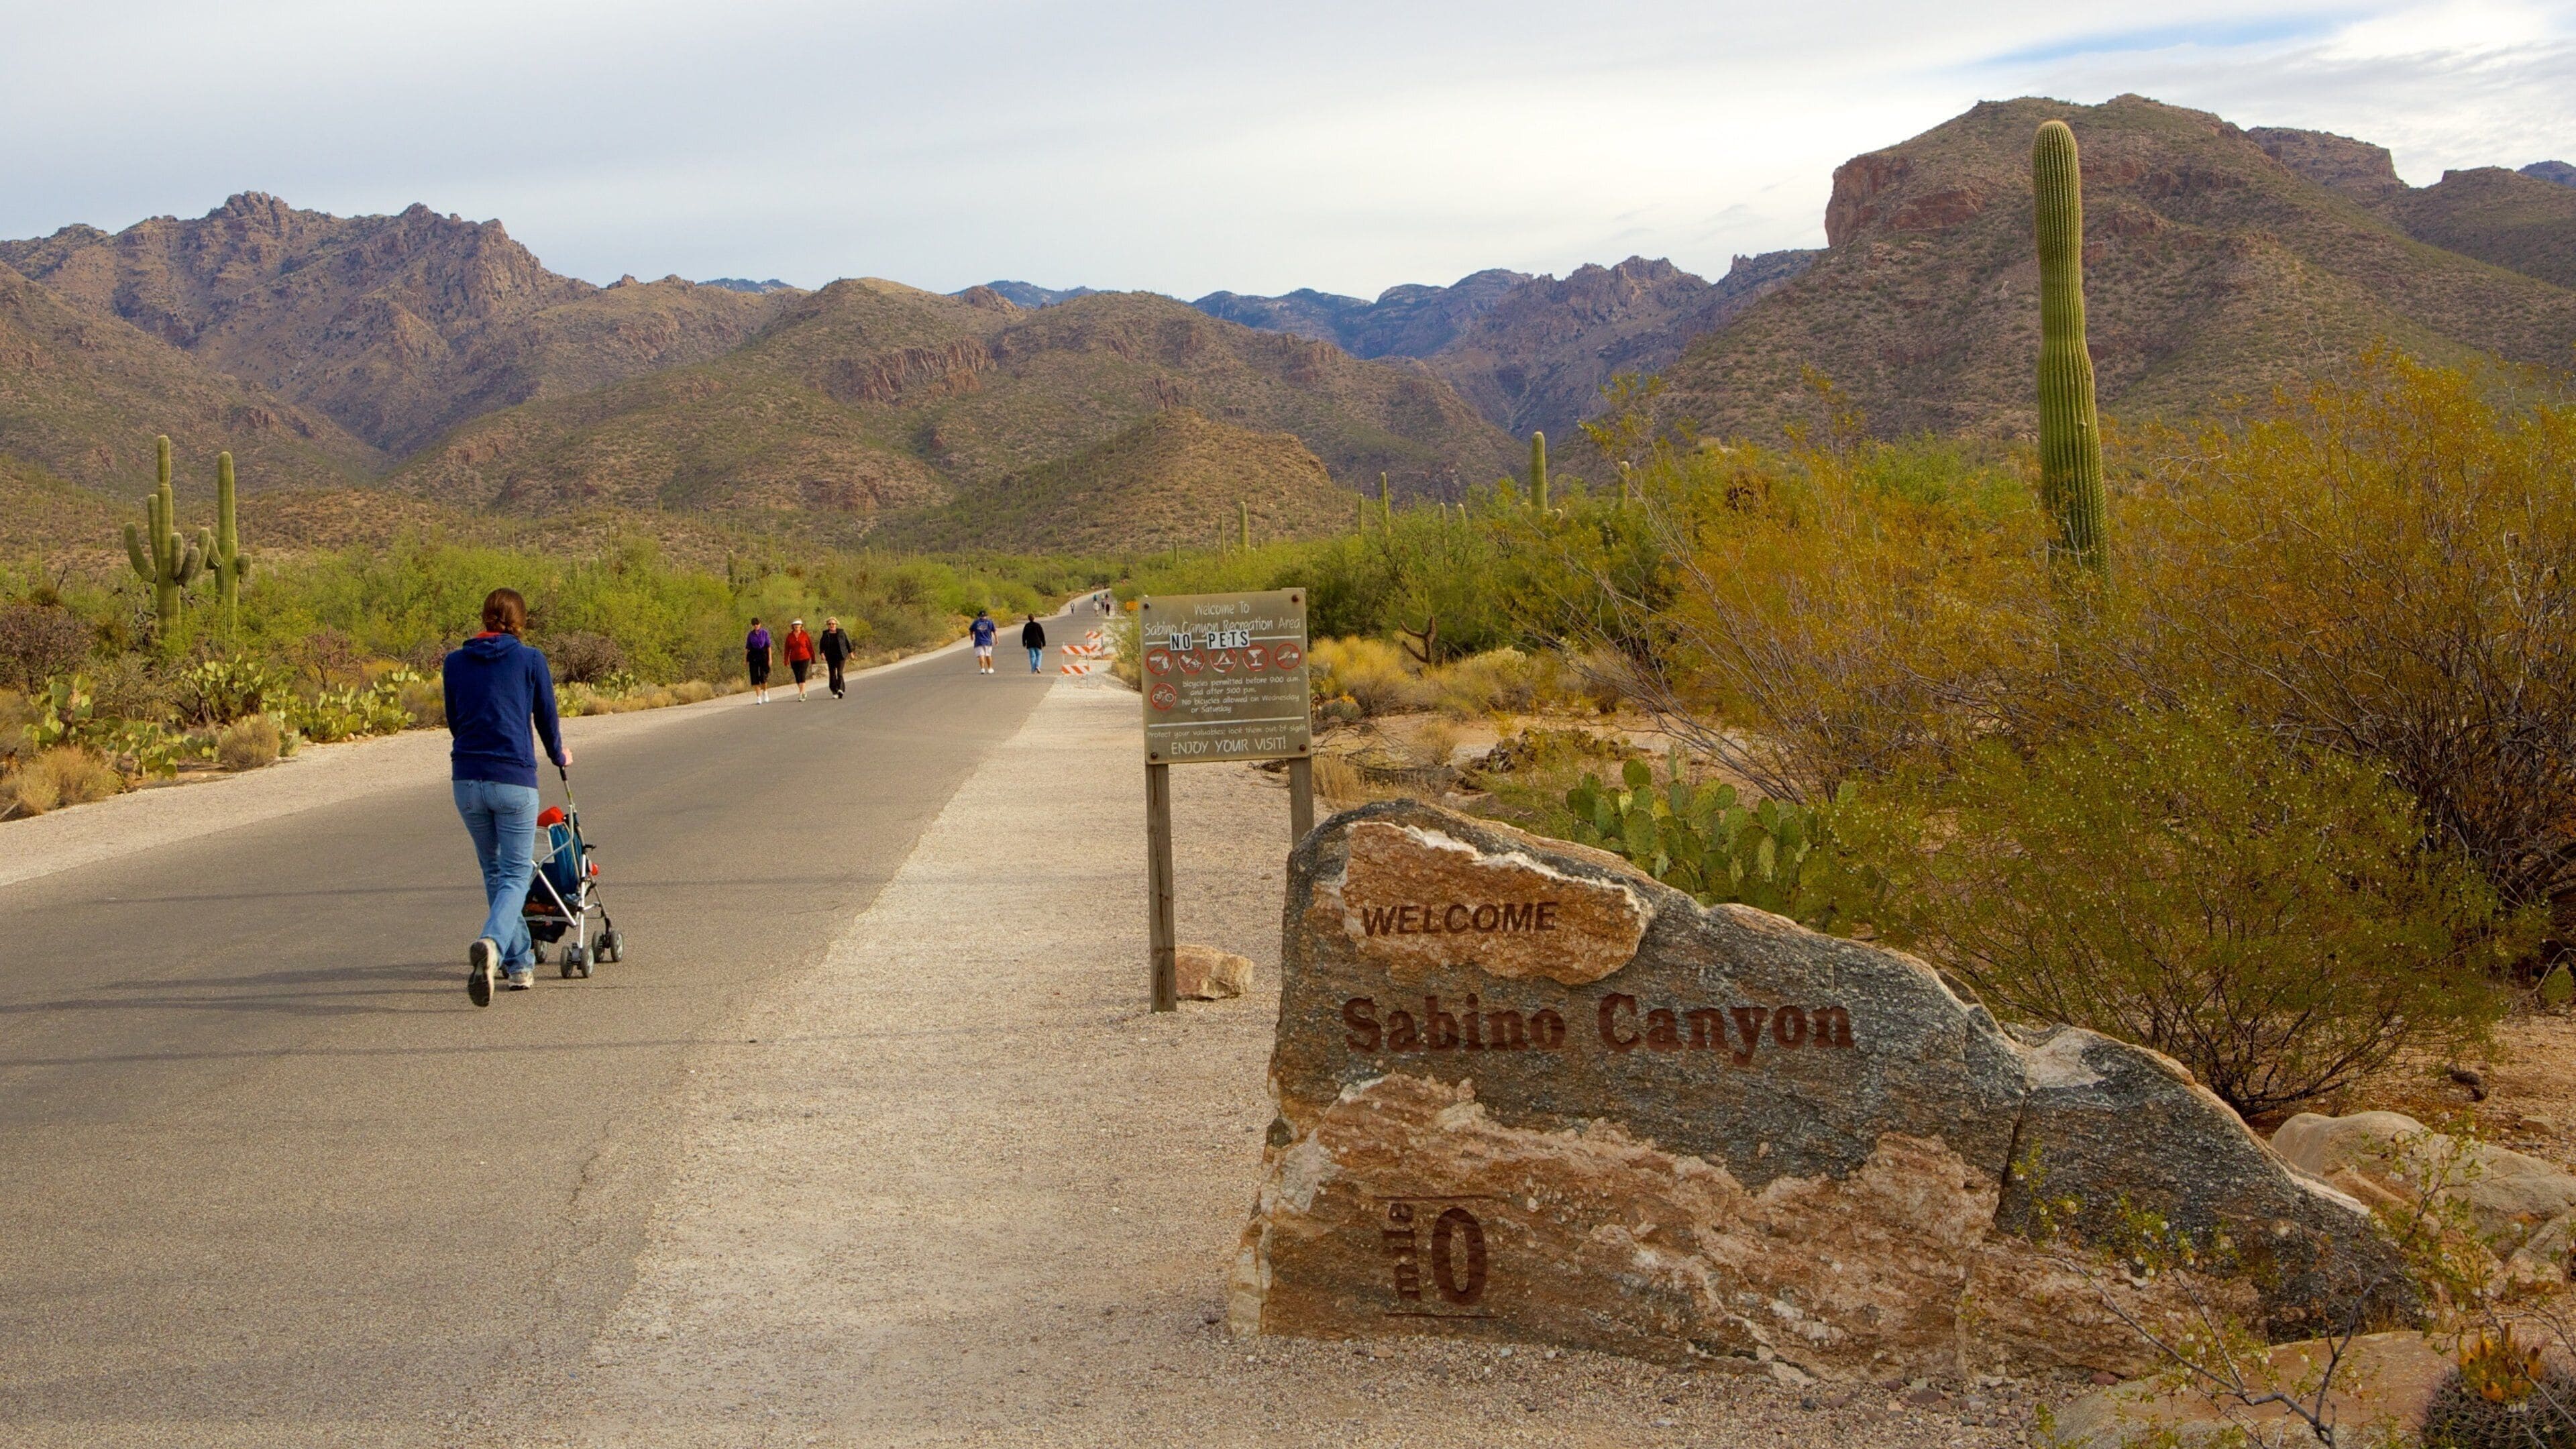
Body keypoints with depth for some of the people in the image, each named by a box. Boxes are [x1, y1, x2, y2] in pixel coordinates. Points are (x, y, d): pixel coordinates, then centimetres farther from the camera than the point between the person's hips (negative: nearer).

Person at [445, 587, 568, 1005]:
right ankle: (491, 943, -27)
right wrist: (560, 757, 31)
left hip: (467, 778, 3)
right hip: (514, 778, -3)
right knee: (516, 873, 1)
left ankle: (521, 963, 26)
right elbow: (546, 717, 10)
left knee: (494, 871, 20)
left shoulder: (456, 662, 8)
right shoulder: (530, 660, 1)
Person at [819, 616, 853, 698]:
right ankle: (835, 692, 10)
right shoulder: (825, 634, 4)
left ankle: (841, 689, -27)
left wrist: (850, 653, 9)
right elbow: (822, 645, 5)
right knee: (832, 674, 2)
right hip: (830, 657, 2)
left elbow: (848, 642, 8)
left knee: (840, 673, -15)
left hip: (841, 656, -2)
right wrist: (822, 654, -10)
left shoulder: (841, 632, 1)